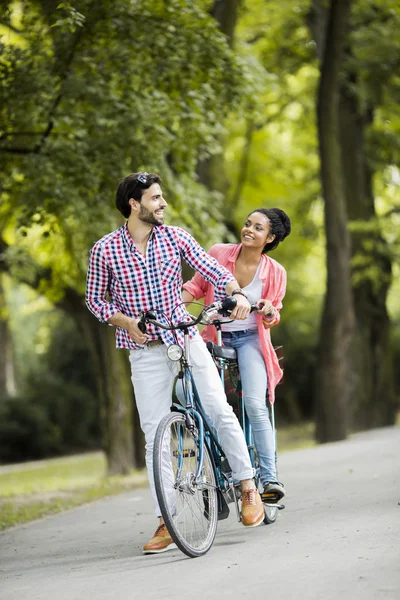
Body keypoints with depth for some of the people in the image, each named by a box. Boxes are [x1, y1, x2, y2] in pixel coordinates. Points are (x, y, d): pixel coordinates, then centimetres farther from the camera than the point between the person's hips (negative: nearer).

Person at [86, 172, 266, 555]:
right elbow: (95, 299, 5)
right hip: (145, 351, -1)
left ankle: (248, 488, 5)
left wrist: (237, 294, -22)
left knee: (219, 410, -11)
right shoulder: (105, 250, -4)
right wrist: (126, 322, -12)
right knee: (154, 434, -2)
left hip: (187, 339, 1)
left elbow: (213, 270, -2)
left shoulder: (175, 237, 0)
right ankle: (166, 522, 2)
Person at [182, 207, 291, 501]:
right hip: (215, 338, 2)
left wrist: (269, 312, -18)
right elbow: (196, 286, 5)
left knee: (255, 404, -23)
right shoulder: (219, 254, -5)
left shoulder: (275, 272, -5)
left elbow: (272, 318, 5)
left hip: (250, 339, -2)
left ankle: (270, 477, -20)